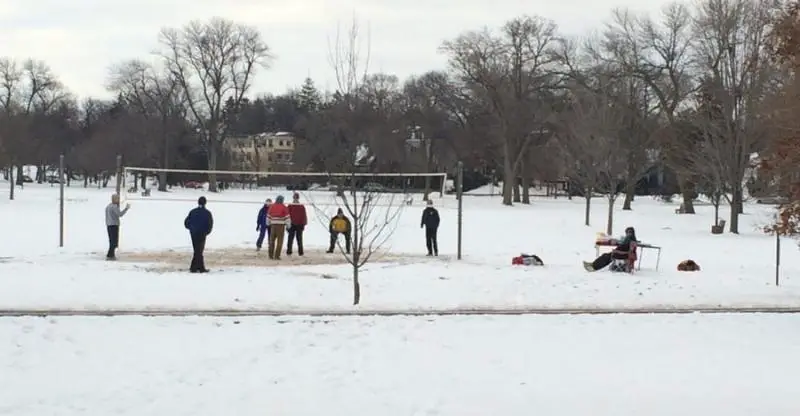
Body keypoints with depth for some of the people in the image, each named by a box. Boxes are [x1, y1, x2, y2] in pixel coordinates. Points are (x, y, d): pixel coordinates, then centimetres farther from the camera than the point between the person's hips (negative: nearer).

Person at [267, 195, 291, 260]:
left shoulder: (271, 206, 5)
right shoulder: (284, 207, -7)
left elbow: (268, 216, 13)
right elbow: (287, 217, -8)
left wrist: (268, 224, 27)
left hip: (273, 225, 4)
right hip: (281, 225, -4)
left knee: (272, 240, 13)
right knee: (280, 241, -1)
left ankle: (271, 255, 11)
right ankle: (277, 256, -7)